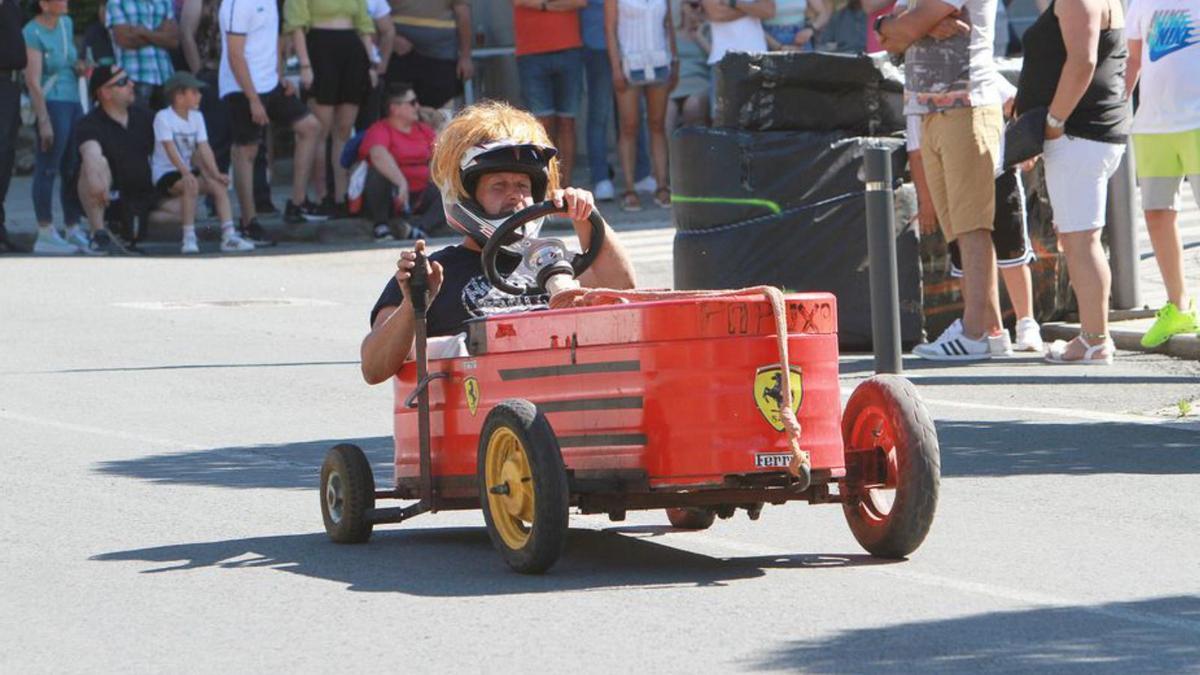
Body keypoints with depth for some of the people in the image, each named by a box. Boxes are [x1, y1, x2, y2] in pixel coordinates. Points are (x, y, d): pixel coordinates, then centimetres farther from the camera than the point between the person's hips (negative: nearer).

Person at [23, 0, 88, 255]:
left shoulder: (66, 23, 14)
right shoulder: (32, 33, -11)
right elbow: (33, 81, -15)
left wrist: (80, 66, 6)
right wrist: (44, 121, -20)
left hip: (73, 102, 8)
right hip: (51, 103, -8)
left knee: (74, 169, 9)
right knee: (48, 169, -7)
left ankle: (73, 229, 17)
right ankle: (45, 234, -7)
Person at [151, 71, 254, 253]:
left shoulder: (196, 116, 8)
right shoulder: (163, 117, -12)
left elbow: (204, 148, -1)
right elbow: (170, 148, -23)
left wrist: (216, 173, -15)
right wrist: (185, 173, -36)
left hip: (188, 171, 7)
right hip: (164, 175, -7)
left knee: (219, 185, -16)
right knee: (190, 184, -35)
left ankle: (229, 237, -22)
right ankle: (189, 238, -31)